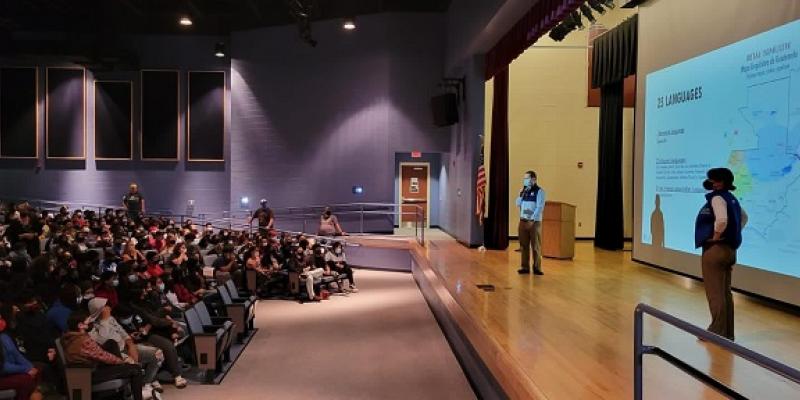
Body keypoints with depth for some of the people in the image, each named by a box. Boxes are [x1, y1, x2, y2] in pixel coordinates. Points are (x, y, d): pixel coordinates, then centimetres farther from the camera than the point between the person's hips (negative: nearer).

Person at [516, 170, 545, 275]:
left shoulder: (539, 191, -5)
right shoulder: (524, 191, 14)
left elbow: (540, 207, -12)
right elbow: (518, 204, 11)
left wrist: (532, 219, -18)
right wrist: (521, 194, -2)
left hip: (534, 222, -6)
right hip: (523, 221, 6)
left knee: (536, 246, 0)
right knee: (524, 245, 7)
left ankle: (537, 268, 7)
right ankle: (525, 267, 14)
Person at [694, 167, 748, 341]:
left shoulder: (717, 197, -16)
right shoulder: (731, 198, 13)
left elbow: (722, 220, -33)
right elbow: (744, 217, 28)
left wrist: (715, 237, -17)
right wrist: (733, 235, 19)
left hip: (715, 250, -10)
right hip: (729, 249, 10)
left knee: (715, 293, -2)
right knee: (725, 292, 14)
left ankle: (718, 332, 4)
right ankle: (728, 332, 21)